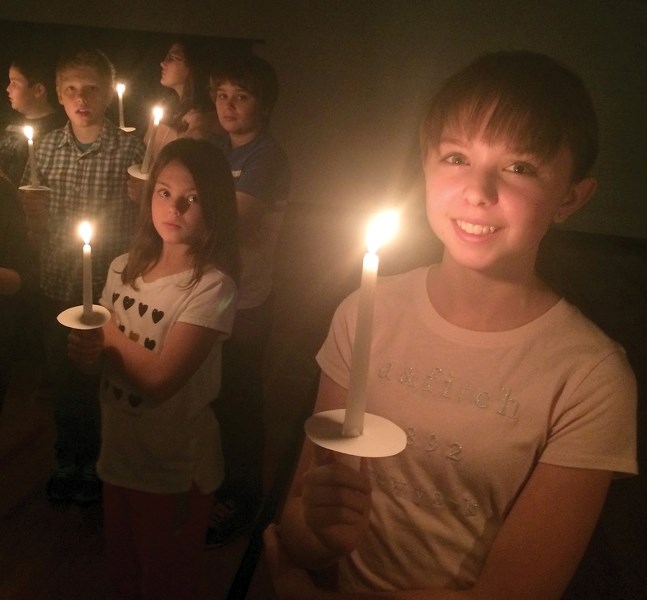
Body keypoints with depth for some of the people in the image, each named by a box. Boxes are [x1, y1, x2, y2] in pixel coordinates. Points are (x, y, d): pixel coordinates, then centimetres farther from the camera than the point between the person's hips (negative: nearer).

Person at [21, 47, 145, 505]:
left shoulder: (131, 150, -10)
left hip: (108, 284, -4)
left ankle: (95, 462, 33)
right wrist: (35, 215, -12)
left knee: (100, 381, 10)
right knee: (62, 377, 17)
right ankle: (68, 459, 38)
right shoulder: (47, 146, 3)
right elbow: (36, 220, 9)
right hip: (57, 284, 4)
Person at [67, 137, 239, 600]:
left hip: (176, 473, -6)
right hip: (119, 455, 6)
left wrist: (108, 336, -12)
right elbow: (94, 350, 7)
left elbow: (160, 378, -27)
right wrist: (88, 349, -15)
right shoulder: (123, 269, -3)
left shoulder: (212, 286, -23)